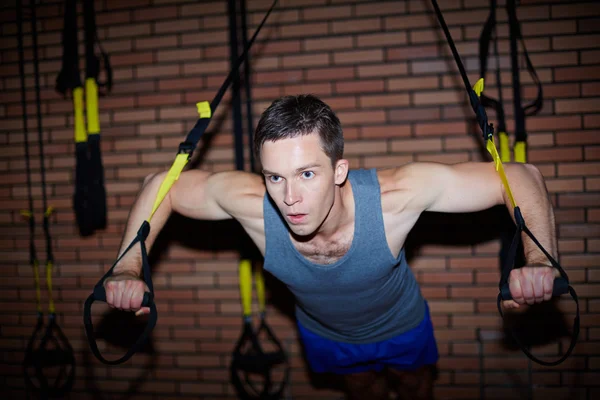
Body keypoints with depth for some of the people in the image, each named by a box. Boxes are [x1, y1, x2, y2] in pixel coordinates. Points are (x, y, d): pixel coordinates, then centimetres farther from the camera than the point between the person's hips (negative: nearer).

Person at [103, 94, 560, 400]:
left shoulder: (395, 196, -45)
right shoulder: (251, 203, -40)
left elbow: (520, 177, -38)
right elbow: (163, 186, -21)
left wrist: (539, 262, -53)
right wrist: (128, 270, -31)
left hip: (401, 329, -1)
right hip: (323, 333, 1)